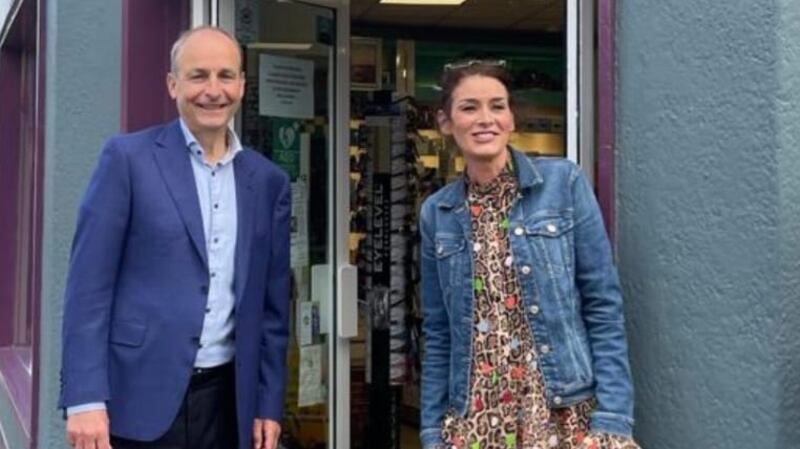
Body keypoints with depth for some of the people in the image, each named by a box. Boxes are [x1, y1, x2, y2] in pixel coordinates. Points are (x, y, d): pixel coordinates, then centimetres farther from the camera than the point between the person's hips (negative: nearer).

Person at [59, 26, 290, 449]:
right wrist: (85, 399, -12)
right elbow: (88, 286, -7)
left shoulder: (269, 180, 8)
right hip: (140, 399, -4)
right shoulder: (128, 158, -3)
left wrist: (269, 403, 8)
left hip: (227, 401, 4)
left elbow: (272, 305, 11)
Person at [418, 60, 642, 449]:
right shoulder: (436, 214, 4)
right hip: (474, 418, 3)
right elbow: (438, 335, 9)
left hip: (563, 410, -2)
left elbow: (604, 309, -5)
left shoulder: (564, 183, -4)